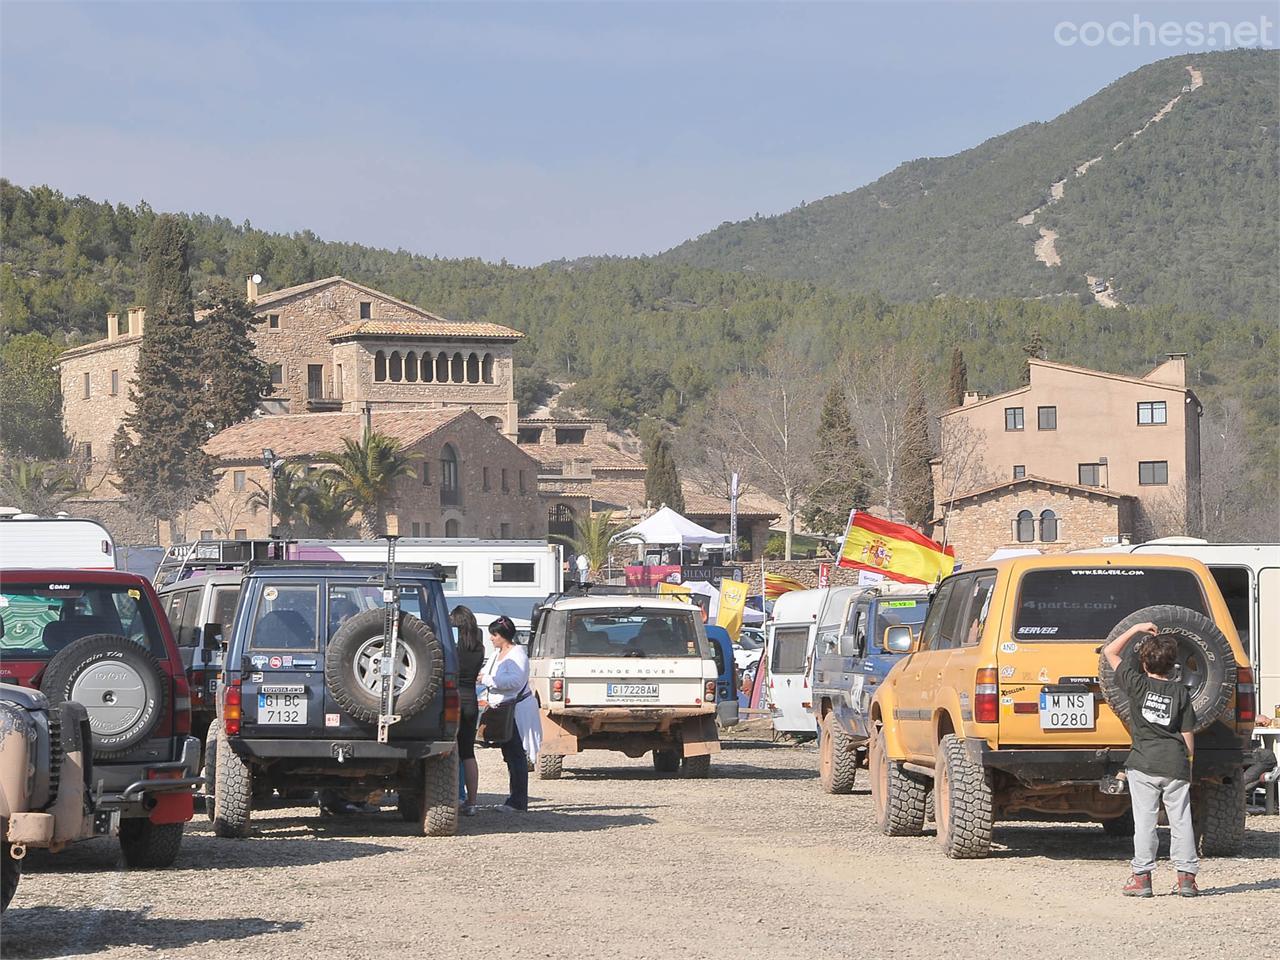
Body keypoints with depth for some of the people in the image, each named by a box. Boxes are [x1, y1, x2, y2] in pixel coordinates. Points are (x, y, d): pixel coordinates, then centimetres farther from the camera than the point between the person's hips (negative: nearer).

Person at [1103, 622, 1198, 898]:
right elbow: (1188, 734, 5)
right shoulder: (1180, 693, 4)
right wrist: (1188, 761, 16)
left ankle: (1142, 877, 1)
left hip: (1143, 764, -2)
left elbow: (1110, 652, 9)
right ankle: (1186, 877, 5)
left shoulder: (1137, 685, -1)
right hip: (1175, 765, 2)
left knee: (1145, 820, 1)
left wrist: (1136, 629, 13)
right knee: (1180, 820, 6)